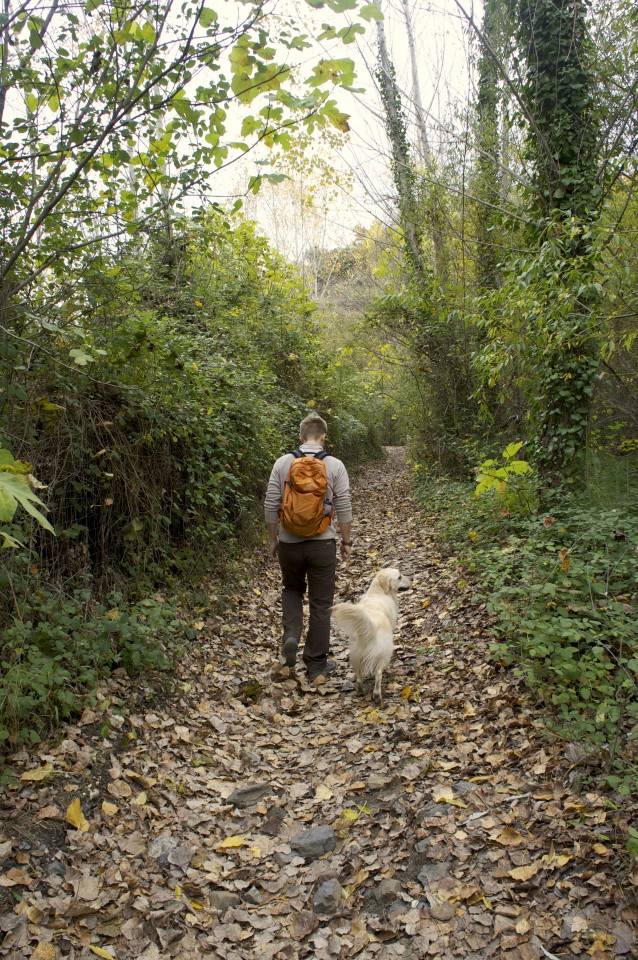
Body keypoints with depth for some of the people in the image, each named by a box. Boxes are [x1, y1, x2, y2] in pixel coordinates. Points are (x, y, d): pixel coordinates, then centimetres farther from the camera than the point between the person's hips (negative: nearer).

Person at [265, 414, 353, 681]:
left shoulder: (283, 463, -1)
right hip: (322, 544, -1)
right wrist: (346, 541, 6)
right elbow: (344, 508, -5)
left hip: (289, 543, 2)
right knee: (321, 604, 9)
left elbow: (271, 505, -1)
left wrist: (272, 540, 9)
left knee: (292, 589, 27)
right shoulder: (335, 465, -4)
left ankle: (291, 637, 6)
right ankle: (316, 664, 16)